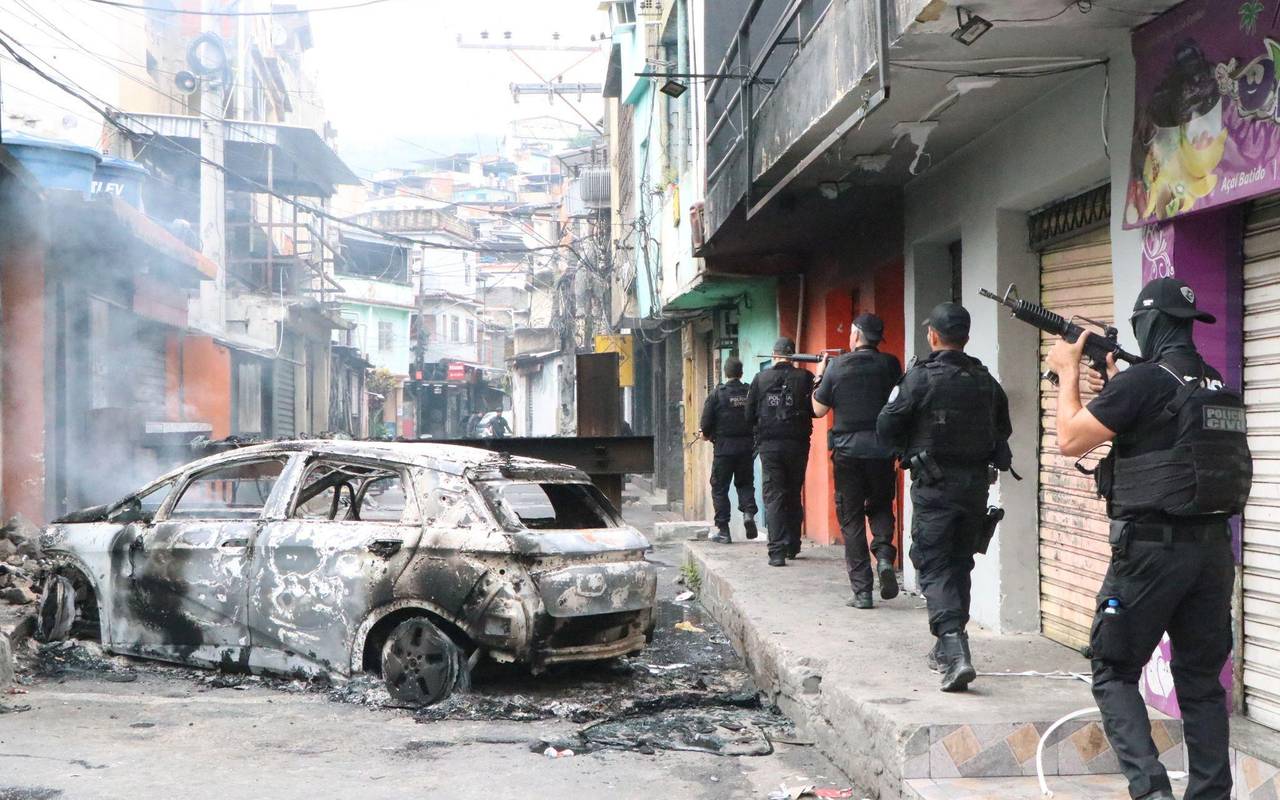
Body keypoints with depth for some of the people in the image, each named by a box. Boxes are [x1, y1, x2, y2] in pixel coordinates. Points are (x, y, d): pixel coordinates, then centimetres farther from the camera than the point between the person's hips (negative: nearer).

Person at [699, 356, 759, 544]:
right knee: (745, 483, 19)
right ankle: (748, 512, -7)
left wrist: (707, 435, 13)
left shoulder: (717, 394, -7)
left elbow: (706, 424, -7)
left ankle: (723, 530, 4)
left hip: (724, 447, -3)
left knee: (720, 488, 6)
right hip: (747, 447, 3)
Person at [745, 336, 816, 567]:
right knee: (794, 497, 16)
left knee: (773, 498, 0)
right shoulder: (805, 377, -3)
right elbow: (816, 409, -4)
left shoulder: (760, 379, 0)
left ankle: (777, 552, -11)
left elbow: (749, 415, 3)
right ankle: (792, 547, 24)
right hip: (797, 444, 1)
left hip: (769, 445, -1)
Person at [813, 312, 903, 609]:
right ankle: (884, 556, -7)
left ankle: (862, 590, 4)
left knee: (851, 519, 6)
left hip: (847, 451, -1)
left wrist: (819, 377, 17)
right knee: (880, 506, 21)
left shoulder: (837, 366, -4)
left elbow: (819, 409, 3)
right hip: (882, 449, 1)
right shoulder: (890, 365, -1)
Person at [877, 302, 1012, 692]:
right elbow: (1003, 430, 14)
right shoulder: (986, 381, 4)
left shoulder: (921, 377, -12)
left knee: (934, 566, -2)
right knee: (960, 564, 18)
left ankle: (955, 652, -18)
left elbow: (886, 427, -9)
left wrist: (908, 451, 10)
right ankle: (948, 647, 29)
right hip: (976, 483, 5)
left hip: (935, 485, -5)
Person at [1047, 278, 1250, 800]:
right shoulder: (1221, 388, 10)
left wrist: (1068, 373, 5)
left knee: (1113, 672, 4)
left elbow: (1070, 440, -7)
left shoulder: (1144, 380, -13)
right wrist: (1114, 389, 23)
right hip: (1213, 547, 7)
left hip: (1152, 547, -7)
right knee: (1201, 679, 13)